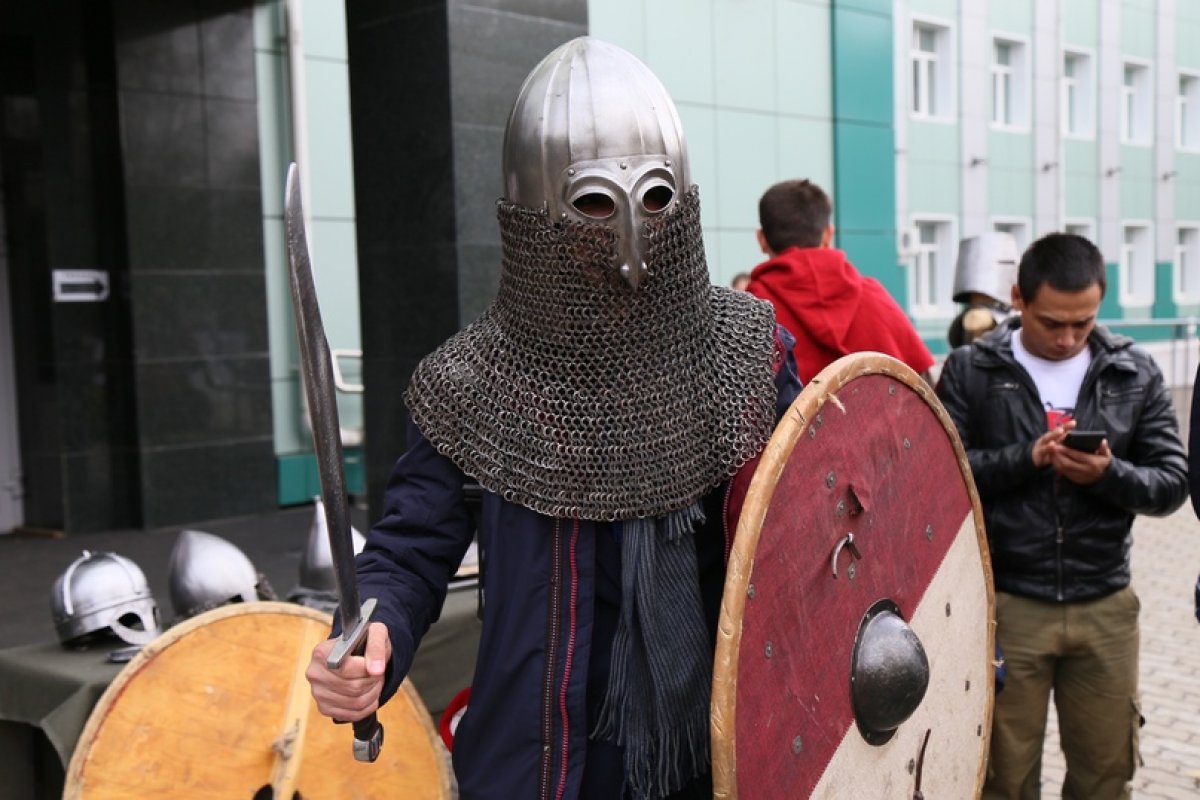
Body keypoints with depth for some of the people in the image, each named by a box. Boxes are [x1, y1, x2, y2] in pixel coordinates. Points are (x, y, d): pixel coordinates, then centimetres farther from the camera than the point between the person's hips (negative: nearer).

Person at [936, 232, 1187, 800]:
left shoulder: (1134, 374, 3)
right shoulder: (970, 371, -3)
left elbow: (1173, 484, 1)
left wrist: (1108, 474, -18)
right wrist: (1026, 458, -21)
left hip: (1104, 608, 2)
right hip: (1004, 604, -2)